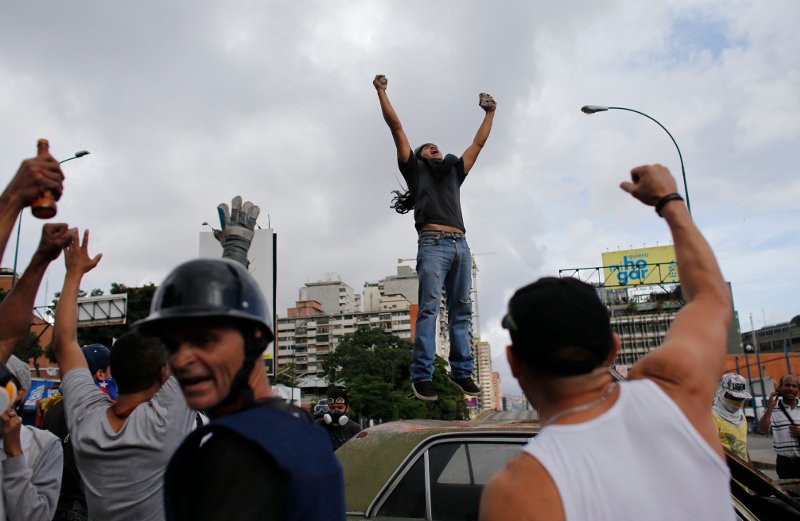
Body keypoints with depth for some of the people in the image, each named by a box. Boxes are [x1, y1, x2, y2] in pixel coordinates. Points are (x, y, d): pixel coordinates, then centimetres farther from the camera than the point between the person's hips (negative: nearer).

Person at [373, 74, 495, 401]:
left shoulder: (454, 172, 31)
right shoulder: (415, 169, 19)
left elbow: (478, 143, 39)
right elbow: (396, 127, 19)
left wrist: (490, 113, 45)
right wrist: (381, 91, 20)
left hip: (460, 245, 5)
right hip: (433, 243, -5)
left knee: (460, 311, 2)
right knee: (429, 309, -13)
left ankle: (461, 372, 5)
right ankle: (422, 377, -15)